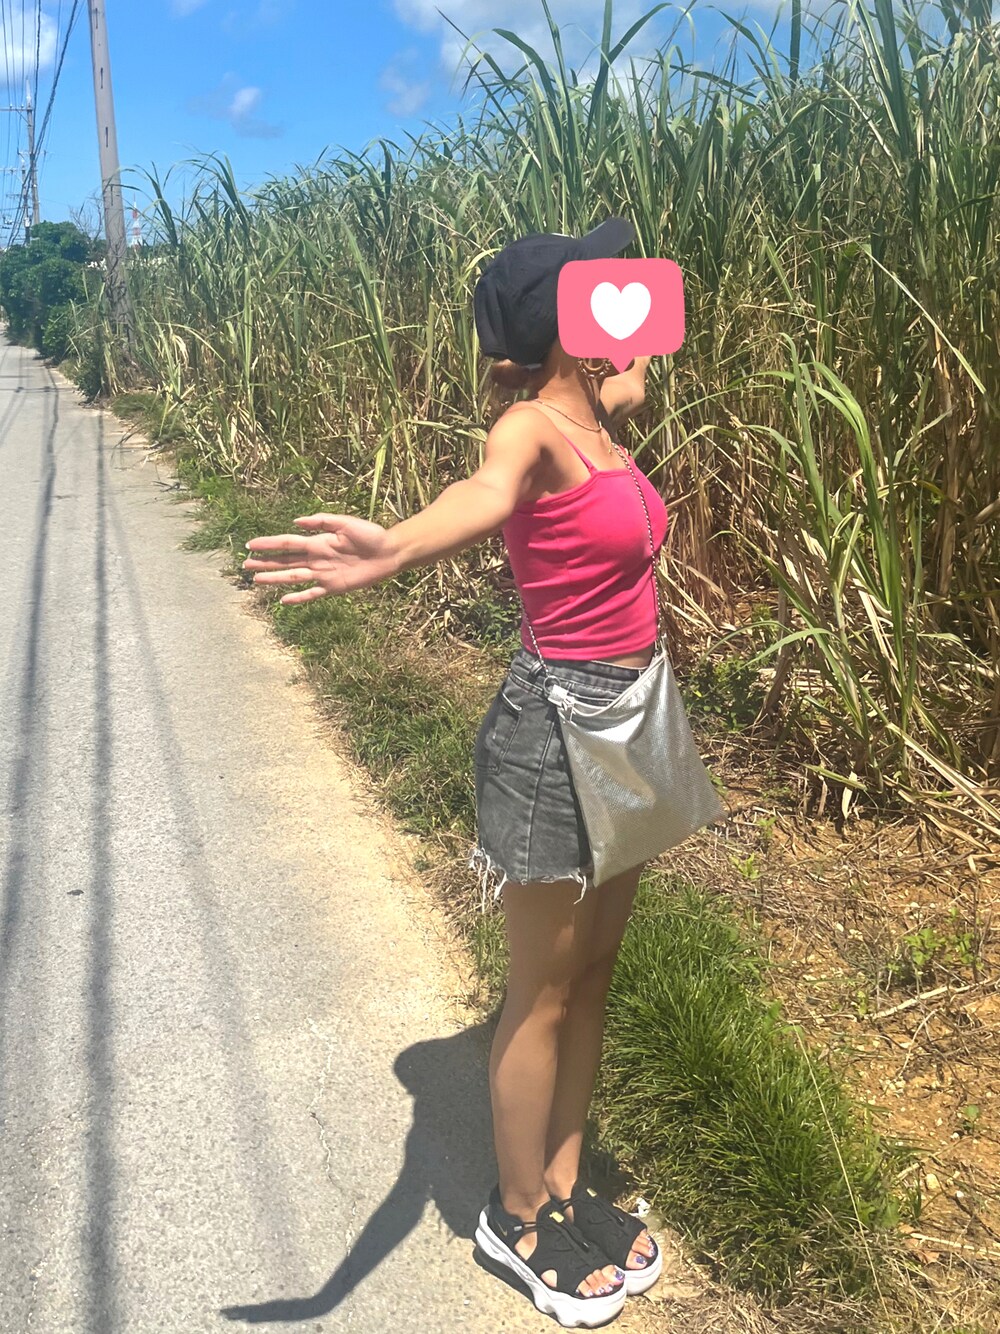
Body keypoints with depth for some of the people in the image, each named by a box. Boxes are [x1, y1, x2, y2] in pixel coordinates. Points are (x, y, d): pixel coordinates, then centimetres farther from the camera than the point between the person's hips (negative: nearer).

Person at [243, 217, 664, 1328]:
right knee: (544, 995, 8)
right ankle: (516, 1218, 31)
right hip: (552, 730, -9)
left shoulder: (596, 421, 5)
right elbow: (488, 491, -44)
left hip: (621, 720, 9)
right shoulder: (532, 428, -20)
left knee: (593, 969, 18)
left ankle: (562, 1188, 38)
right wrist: (396, 548, -62)